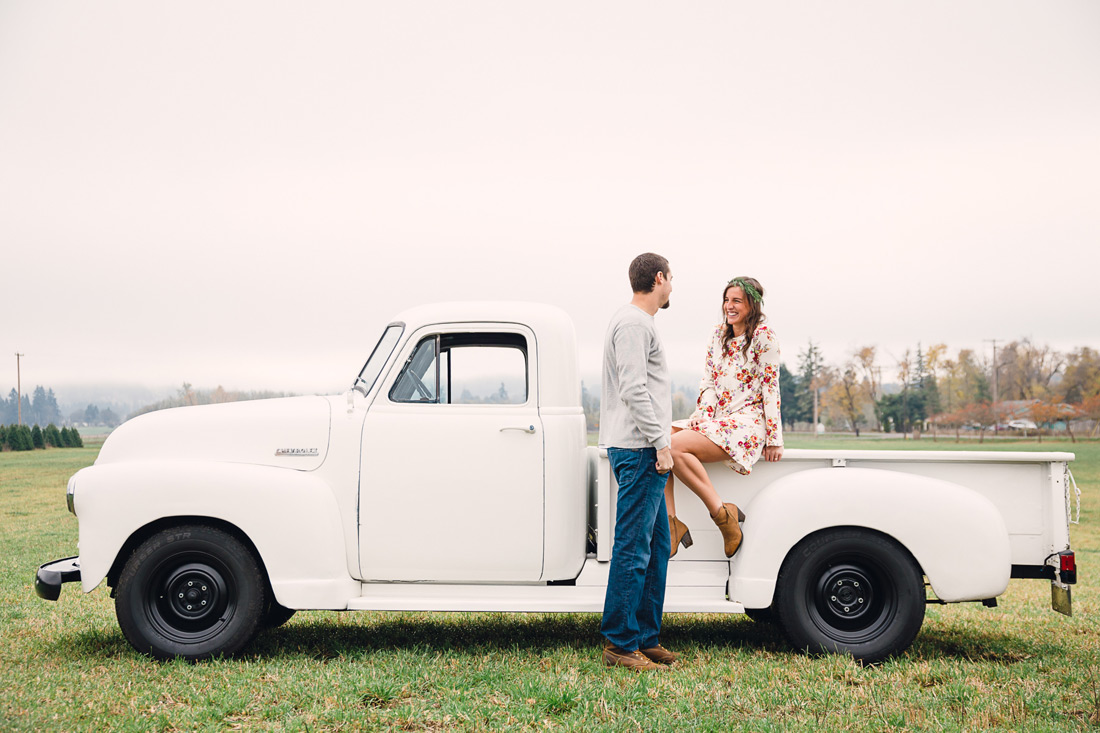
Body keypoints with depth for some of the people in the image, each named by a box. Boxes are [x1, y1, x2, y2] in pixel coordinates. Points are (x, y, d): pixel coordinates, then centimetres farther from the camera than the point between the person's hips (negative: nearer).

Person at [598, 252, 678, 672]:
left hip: (644, 451, 11)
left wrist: (661, 430, 23)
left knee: (656, 547, 12)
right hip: (638, 449, -11)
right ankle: (620, 644, -4)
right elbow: (633, 389, -19)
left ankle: (645, 639, 17)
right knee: (633, 549, -8)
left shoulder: (639, 322, 22)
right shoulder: (633, 323, -11)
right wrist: (659, 441, -19)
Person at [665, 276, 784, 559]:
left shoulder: (764, 337, -4)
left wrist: (774, 439, -10)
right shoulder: (719, 334, 16)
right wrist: (705, 414, -4)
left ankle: (722, 513, -19)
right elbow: (708, 382, 15)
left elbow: (770, 389, -7)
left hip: (747, 423, -7)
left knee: (675, 447, -28)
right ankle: (672, 527, -19)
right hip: (714, 419, 8)